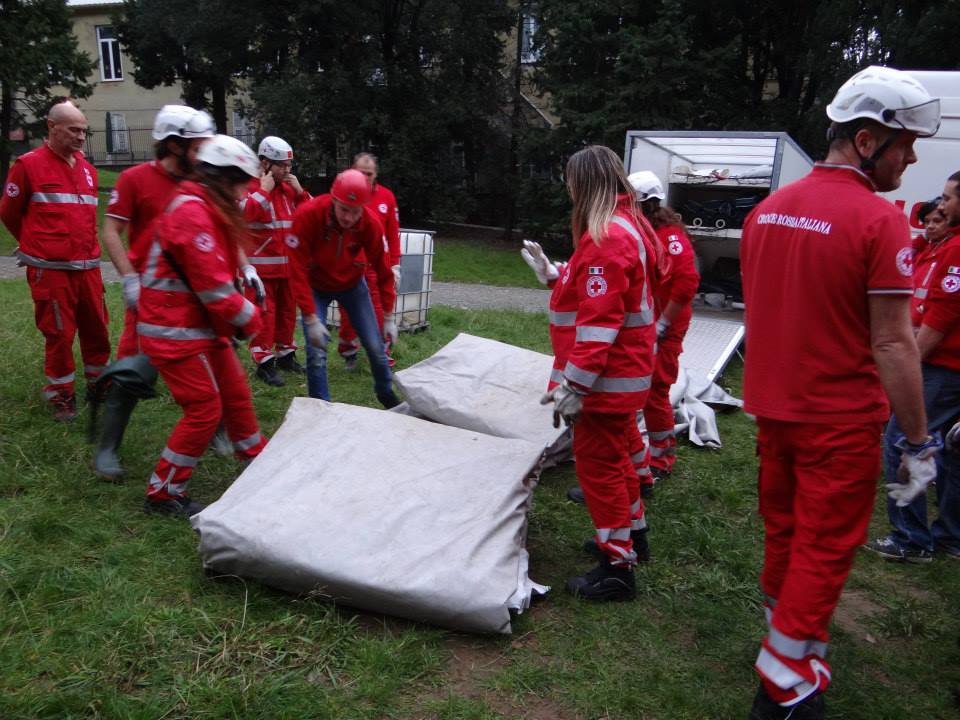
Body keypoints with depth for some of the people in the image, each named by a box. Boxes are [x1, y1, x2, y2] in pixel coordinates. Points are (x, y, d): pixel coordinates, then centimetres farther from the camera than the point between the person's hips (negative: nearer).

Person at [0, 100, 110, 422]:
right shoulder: (29, 165, -6)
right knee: (59, 334, 2)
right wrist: (37, 245, 15)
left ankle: (99, 385, 27)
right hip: (50, 269, -5)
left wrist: (86, 246, 16)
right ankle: (60, 396, 17)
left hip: (88, 267, 5)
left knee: (97, 329, 11)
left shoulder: (87, 169, 11)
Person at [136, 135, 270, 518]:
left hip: (204, 327, 10)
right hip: (177, 332, -10)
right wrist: (249, 318, -10)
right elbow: (213, 286, -24)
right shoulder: (192, 214, -22)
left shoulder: (208, 210, 12)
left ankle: (258, 457, 39)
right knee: (204, 409, -5)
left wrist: (239, 312, 2)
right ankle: (163, 493, 9)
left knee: (235, 393, 19)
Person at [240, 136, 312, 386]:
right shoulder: (248, 186, -8)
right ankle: (264, 363, 0)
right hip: (261, 265, -7)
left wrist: (299, 191, 0)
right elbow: (246, 213, -25)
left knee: (287, 310, 15)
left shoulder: (288, 187, 13)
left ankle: (285, 354, 28)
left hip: (287, 263, 7)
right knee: (264, 313, -6)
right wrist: (264, 190, -19)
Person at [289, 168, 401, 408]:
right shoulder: (307, 215, -32)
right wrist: (311, 318, -27)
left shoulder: (371, 223, -25)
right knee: (317, 352, -10)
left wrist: (388, 316, -11)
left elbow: (383, 269, -13)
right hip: (315, 287, -2)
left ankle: (385, 392, 31)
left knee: (375, 345, 4)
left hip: (352, 284, 2)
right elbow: (299, 269, -26)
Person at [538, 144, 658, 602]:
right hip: (626, 372, 10)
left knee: (598, 461, -1)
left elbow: (599, 323, -26)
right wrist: (557, 276, 23)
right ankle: (631, 530, 41)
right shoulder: (629, 225, 11)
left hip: (607, 377, -10)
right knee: (614, 453, 23)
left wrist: (574, 386, -25)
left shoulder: (605, 237, -21)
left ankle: (617, 567, 10)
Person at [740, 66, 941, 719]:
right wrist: (919, 441, -8)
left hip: (774, 408, 7)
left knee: (783, 527, 21)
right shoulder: (880, 221, -16)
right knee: (825, 547, 6)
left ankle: (789, 630, 41)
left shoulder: (766, 210, 5)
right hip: (841, 419, -6)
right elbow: (892, 345, -17)